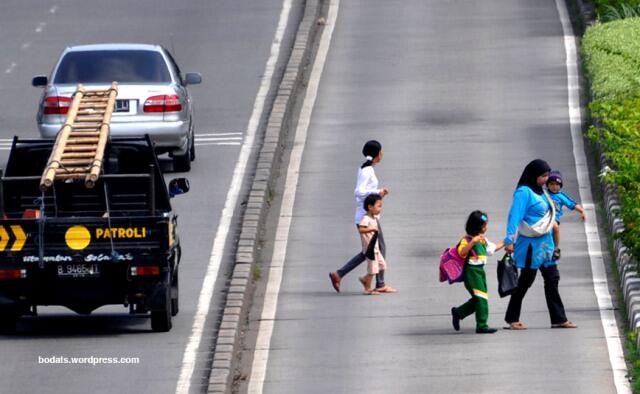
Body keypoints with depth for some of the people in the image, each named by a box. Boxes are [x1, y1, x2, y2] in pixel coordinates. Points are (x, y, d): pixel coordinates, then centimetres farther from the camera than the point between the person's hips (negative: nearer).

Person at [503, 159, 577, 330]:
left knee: (552, 279, 6)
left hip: (545, 242, 8)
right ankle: (512, 318, 11)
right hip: (531, 243, -8)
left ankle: (559, 319, 8)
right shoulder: (524, 193, -14)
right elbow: (515, 216, -20)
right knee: (526, 280, 0)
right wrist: (510, 240, -26)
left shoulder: (541, 191, 12)